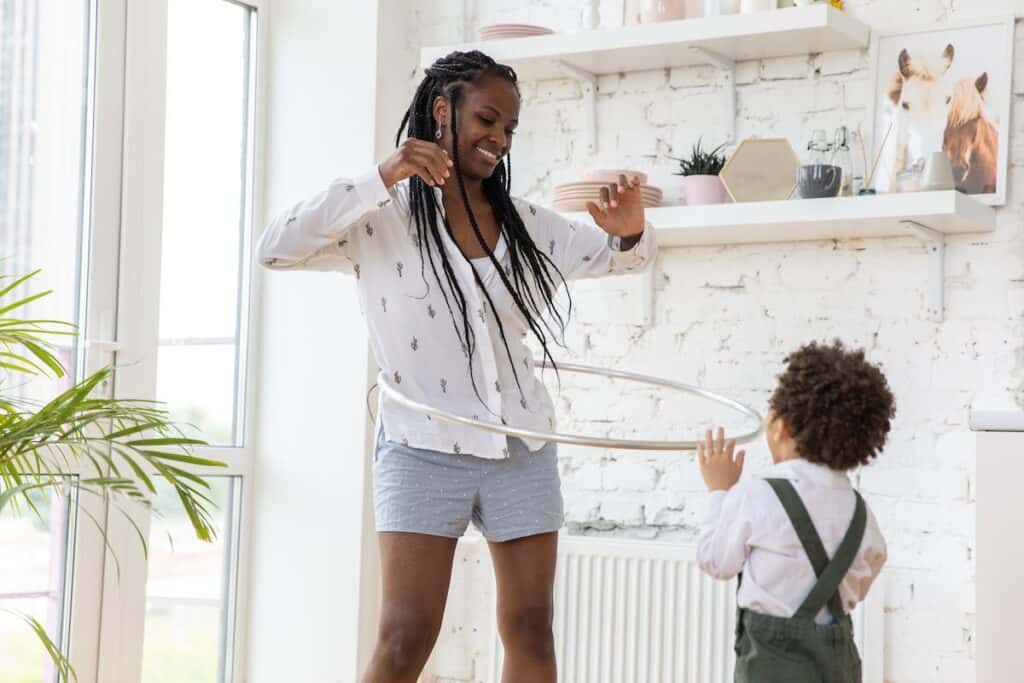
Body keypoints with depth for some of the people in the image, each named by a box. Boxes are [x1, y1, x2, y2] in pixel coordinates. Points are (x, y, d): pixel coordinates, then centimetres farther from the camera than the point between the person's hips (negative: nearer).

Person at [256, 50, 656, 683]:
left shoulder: (525, 224, 9)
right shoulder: (382, 219, -5)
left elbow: (627, 256, 16)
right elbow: (277, 249, -19)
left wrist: (630, 230, -10)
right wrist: (382, 179, -27)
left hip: (523, 450, 5)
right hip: (424, 450, -4)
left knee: (530, 630, 7)